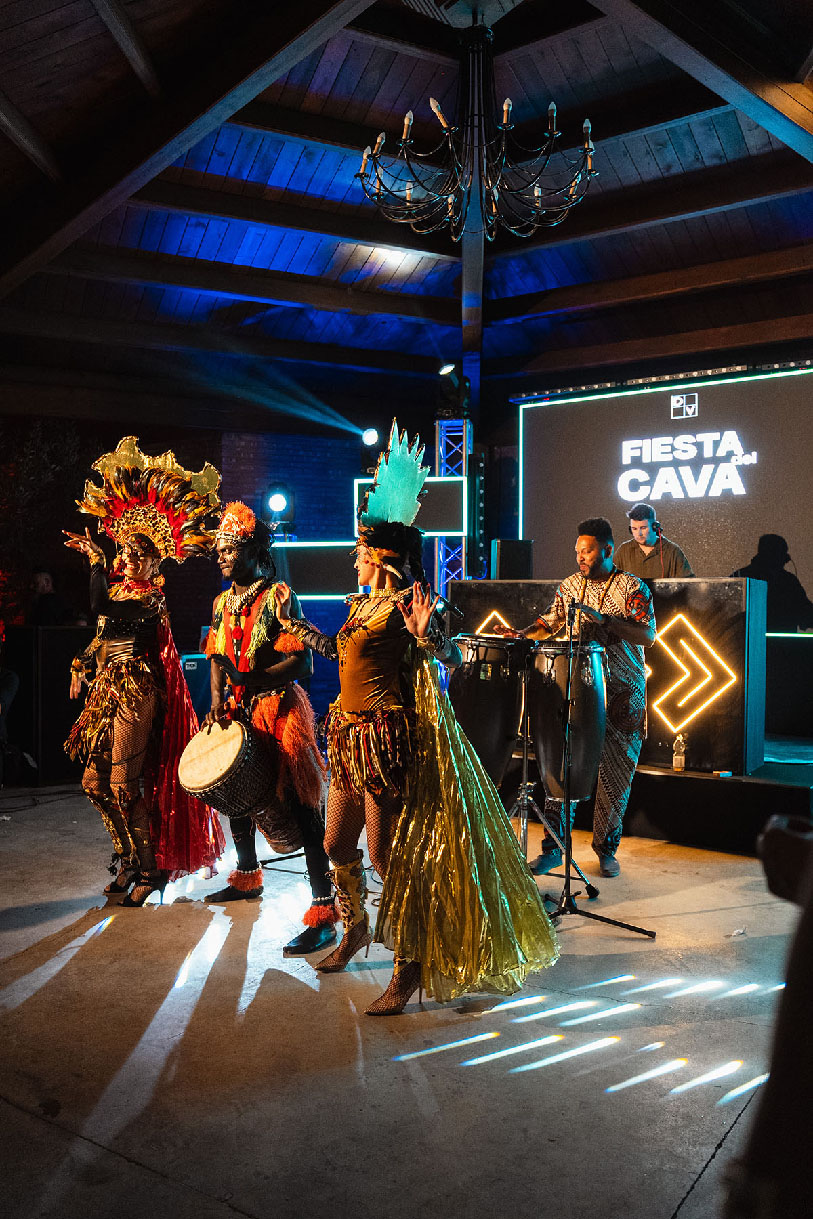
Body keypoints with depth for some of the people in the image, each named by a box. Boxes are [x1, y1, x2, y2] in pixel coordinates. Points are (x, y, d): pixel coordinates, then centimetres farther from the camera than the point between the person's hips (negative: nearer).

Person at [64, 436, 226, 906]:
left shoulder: (151, 594, -11)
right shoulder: (118, 584, 12)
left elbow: (102, 608, -28)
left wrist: (96, 561, -21)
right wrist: (83, 665, 13)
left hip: (136, 691, -8)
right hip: (108, 687, 8)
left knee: (124, 784, -8)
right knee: (95, 780, 9)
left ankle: (150, 868, 7)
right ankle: (129, 858, 25)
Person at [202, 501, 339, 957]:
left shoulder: (278, 597, -13)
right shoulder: (223, 603, 10)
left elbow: (303, 664, -19)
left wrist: (249, 679, -24)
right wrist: (218, 699, 1)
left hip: (279, 709, -8)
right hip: (239, 711, 8)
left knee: (301, 809, -11)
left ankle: (324, 913, -10)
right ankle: (248, 877, 46)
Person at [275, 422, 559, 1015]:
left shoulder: (407, 604, -14)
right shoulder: (363, 604, 12)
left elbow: (450, 655, -21)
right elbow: (340, 650, 28)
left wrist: (426, 636, -40)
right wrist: (293, 620, 31)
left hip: (387, 737, -9)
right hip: (351, 736, 9)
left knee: (389, 855, -5)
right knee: (338, 845, 19)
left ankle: (410, 967, 8)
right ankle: (356, 930, 42)